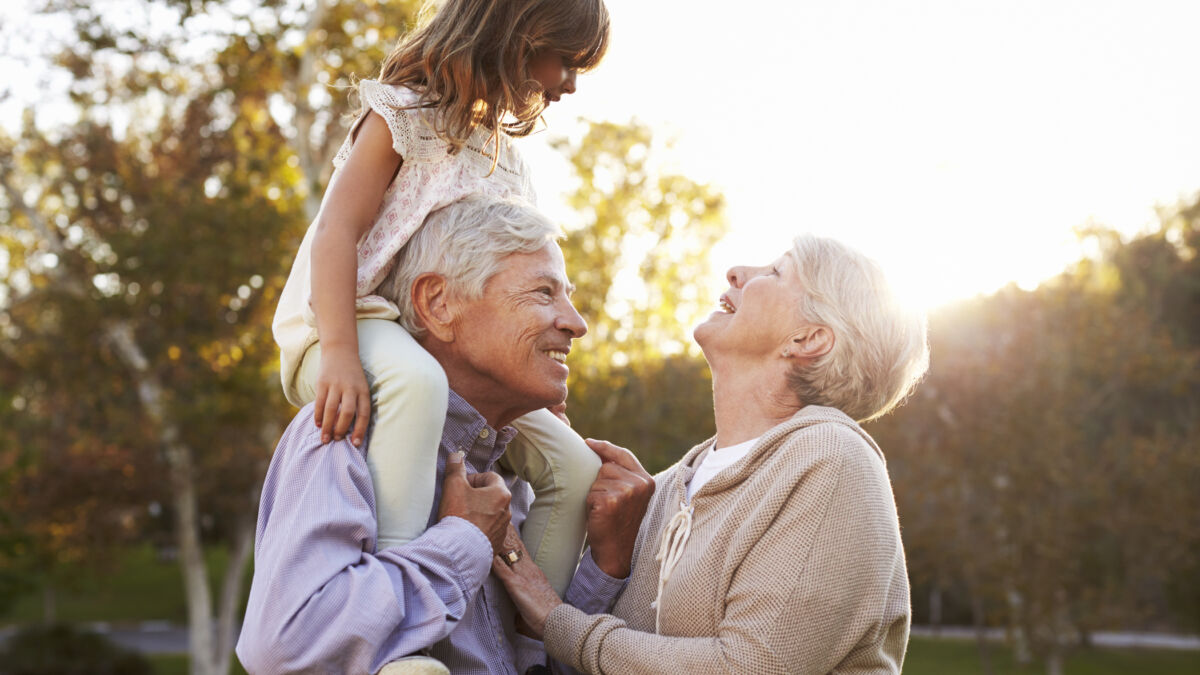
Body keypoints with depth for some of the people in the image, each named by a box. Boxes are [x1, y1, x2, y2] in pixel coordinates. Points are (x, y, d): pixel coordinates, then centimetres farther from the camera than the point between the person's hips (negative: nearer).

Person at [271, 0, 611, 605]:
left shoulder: (509, 161, 18)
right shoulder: (405, 113, -5)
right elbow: (337, 230, -17)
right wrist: (340, 353, -31)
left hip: (454, 350, 8)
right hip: (358, 324, -7)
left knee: (574, 467, -3)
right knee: (416, 382, -42)